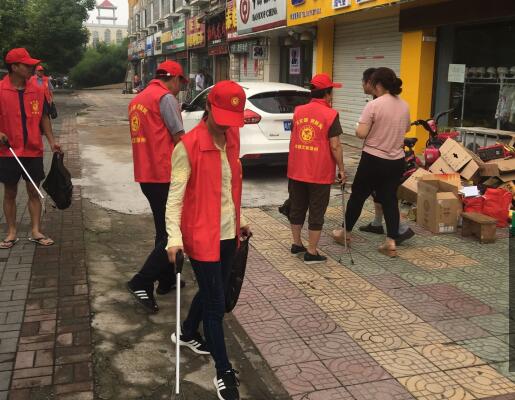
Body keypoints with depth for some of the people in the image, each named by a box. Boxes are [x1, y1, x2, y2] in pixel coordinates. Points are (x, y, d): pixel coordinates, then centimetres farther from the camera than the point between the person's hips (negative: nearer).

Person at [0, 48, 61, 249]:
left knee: (34, 191, 7)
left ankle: (36, 231, 14)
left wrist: (51, 141, 1)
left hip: (34, 151, 3)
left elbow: (43, 117, 10)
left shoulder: (37, 90, 3)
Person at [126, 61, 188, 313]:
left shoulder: (138, 99, 17)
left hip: (145, 174, 9)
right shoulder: (166, 97, -10)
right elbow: (178, 138, -13)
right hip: (165, 174, -9)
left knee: (164, 228, 19)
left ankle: (166, 279, 26)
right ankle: (142, 282, -8)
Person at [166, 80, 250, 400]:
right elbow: (176, 194, -17)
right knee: (216, 303, 0)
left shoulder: (232, 139, 5)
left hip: (228, 232, 7)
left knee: (212, 292, 21)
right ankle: (224, 372, 15)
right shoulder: (188, 146, -16)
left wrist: (240, 219, 21)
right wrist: (174, 237, -25)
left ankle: (188, 334, 48)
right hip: (202, 235, -7)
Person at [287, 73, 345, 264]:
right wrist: (341, 168, -4)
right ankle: (312, 253, 10)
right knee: (316, 213, 5)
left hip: (296, 171, 5)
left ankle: (297, 244, 31)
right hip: (320, 173, -5)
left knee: (297, 208, 18)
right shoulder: (331, 114, -11)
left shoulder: (298, 111, 5)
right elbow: (335, 146, -12)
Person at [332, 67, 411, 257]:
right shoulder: (404, 105, 5)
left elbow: (361, 133, -20)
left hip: (373, 160, -5)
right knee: (390, 199, 9)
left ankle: (346, 232, 27)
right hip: (397, 161, 5)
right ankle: (391, 242, 5)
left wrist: (359, 125, 1)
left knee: (358, 195, 12)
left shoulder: (374, 105, -17)